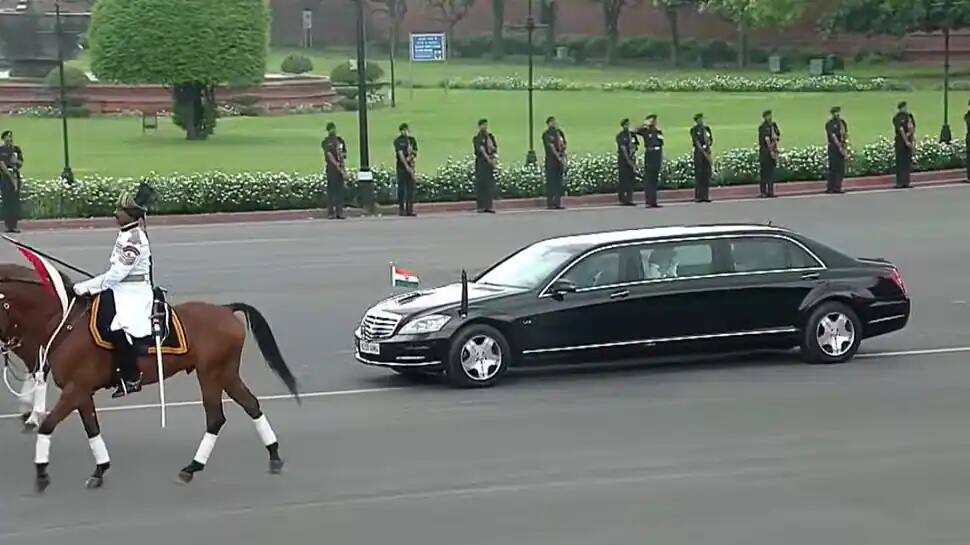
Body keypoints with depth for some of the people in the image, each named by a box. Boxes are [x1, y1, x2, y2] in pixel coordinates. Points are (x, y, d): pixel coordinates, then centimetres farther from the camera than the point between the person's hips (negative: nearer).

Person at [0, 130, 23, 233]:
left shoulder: (17, 149, 13)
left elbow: (21, 164, 16)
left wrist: (17, 161, -8)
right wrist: (11, 177, -12)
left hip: (16, 176, 5)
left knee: (16, 201, 3)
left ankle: (14, 225, 6)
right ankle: (8, 225, -5)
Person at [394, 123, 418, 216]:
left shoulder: (412, 140, 13)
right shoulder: (398, 141, -4)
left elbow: (415, 153, 9)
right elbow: (401, 154, -12)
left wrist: (410, 157, -12)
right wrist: (407, 166, -18)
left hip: (411, 166, 5)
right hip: (402, 167, -5)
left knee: (411, 187, 4)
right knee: (402, 187, -3)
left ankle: (409, 209, 7)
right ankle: (401, 209, 0)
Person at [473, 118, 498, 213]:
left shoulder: (491, 136, 15)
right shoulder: (477, 138, -3)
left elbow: (495, 148, 8)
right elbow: (481, 150, -13)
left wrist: (495, 158, -8)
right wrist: (488, 159, -20)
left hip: (490, 162, 6)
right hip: (481, 162, -6)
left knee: (490, 185, 4)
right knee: (481, 184, -5)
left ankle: (488, 206, 8)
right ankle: (481, 206, -2)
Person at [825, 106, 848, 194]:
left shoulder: (843, 122, 12)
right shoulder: (830, 124, -7)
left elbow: (846, 135, 11)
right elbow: (833, 136, -12)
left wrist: (845, 148, 2)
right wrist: (840, 147, -16)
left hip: (842, 148, 6)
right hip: (834, 147, -6)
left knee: (841, 169, 6)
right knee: (833, 168, -7)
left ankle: (837, 187, 11)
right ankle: (830, 188, -4)